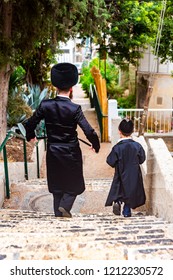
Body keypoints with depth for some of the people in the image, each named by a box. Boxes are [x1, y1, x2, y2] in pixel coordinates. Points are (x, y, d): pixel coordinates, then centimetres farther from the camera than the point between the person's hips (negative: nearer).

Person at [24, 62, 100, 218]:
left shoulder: (45, 105, -8)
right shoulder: (74, 109, -17)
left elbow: (30, 124, -1)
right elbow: (89, 131, -20)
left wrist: (30, 136, 20)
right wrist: (96, 145, -1)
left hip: (53, 152, 3)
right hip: (71, 153, -3)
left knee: (56, 184, 18)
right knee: (74, 183, 16)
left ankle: (58, 213, 24)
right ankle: (65, 206, -2)